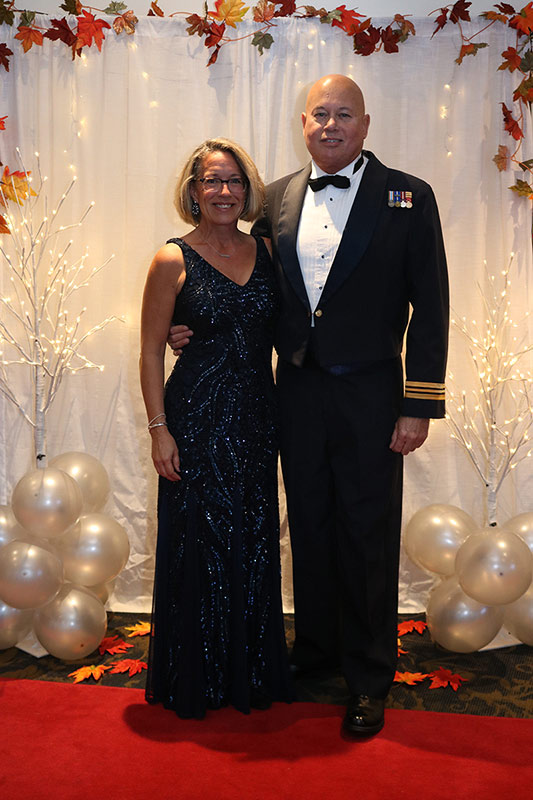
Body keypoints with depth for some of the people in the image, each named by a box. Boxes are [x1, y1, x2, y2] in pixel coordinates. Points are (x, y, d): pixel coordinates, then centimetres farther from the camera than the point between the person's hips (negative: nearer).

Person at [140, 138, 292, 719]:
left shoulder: (264, 250, 6)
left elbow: (277, 331, 12)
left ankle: (252, 670, 32)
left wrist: (282, 411, 4)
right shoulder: (174, 261, -6)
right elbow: (151, 351, -5)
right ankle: (197, 678, 24)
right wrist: (159, 429, -10)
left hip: (257, 416, 5)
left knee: (255, 541, 13)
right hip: (197, 416, -4)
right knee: (200, 542, 5)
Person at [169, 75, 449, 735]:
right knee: (309, 526, 15)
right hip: (298, 391, 4)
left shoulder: (407, 198, -3)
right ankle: (316, 647, 36)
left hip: (369, 396, -3)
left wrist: (419, 406, -10)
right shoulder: (277, 199, 8)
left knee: (367, 536, 5)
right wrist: (194, 327, 1)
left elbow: (429, 306, -6)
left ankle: (368, 677, 23)